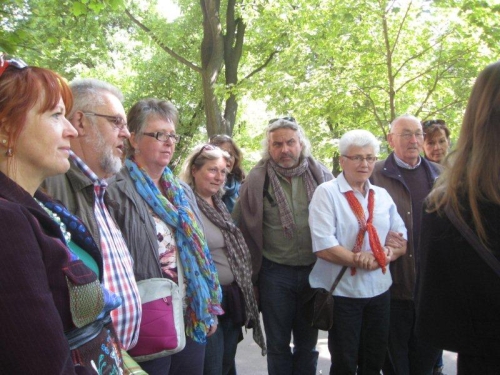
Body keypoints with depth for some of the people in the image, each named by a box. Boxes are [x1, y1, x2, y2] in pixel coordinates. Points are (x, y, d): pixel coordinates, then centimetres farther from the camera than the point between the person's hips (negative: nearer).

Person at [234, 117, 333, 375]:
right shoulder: (257, 179, -6)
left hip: (314, 271, 2)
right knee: (278, 344, 13)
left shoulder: (321, 175, -2)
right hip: (275, 274, -1)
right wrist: (249, 270, 1)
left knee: (307, 343, 17)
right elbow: (240, 226, -1)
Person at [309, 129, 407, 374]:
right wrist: (361, 260, -19)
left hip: (379, 290, 5)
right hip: (342, 292, -5)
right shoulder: (326, 193, -9)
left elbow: (402, 239, 7)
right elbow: (323, 246, -18)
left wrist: (387, 254, -13)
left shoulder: (382, 196, 9)